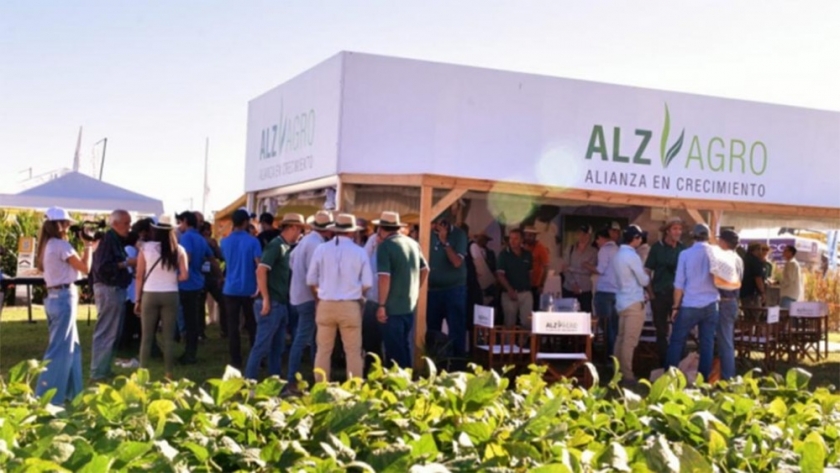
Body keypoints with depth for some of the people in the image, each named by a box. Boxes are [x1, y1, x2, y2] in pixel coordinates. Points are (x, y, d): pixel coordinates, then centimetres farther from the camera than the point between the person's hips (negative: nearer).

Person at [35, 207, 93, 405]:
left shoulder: (48, 245, 12)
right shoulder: (61, 245, -16)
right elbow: (85, 267, -11)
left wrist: (86, 247, 12)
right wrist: (88, 246, -1)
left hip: (54, 297, 10)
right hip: (64, 298, -10)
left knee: (71, 345, 17)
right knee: (60, 348, -4)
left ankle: (69, 391, 23)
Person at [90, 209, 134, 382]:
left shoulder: (117, 240, 15)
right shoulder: (108, 239, -15)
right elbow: (103, 266, -24)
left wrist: (129, 263, 3)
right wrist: (127, 263, -19)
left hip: (115, 289, 11)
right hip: (109, 289, -11)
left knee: (112, 333, 16)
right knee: (106, 333, -6)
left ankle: (104, 370, 24)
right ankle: (98, 373, 0)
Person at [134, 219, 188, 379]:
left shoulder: (145, 248, -2)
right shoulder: (178, 250, 0)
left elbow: (139, 276, -2)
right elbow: (185, 276, -5)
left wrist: (137, 299, 5)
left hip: (150, 295, -1)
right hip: (170, 295, 1)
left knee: (147, 337, 7)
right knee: (169, 336, 7)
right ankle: (168, 373, 10)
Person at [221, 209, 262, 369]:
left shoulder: (225, 242, 3)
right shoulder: (253, 241, -7)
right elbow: (259, 265, -14)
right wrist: (259, 288, -8)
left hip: (231, 289, 2)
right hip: (249, 289, -1)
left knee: (233, 326, 4)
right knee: (252, 325, 10)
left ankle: (236, 361, 4)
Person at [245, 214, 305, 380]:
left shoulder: (287, 248, 14)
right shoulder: (275, 245, -12)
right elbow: (261, 271, -20)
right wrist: (266, 299, -20)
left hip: (282, 304, 9)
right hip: (271, 304, -9)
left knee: (278, 347, 14)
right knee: (262, 346, -5)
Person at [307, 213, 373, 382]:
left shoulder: (321, 249, -2)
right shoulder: (359, 252, -4)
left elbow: (311, 280, 2)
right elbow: (367, 283, -4)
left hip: (325, 305, 2)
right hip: (350, 306, -1)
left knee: (323, 350, 11)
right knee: (354, 351, 7)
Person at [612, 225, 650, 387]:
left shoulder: (619, 254, 11)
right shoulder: (631, 256, -16)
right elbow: (644, 281, -10)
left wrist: (642, 274, 15)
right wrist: (647, 276, 10)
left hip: (622, 301, 9)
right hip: (634, 303, -9)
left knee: (621, 338, 12)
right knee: (630, 341, -6)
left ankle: (619, 373, 17)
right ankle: (627, 376, -4)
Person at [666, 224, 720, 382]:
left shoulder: (685, 254, -5)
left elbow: (679, 284, -3)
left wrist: (676, 306, 4)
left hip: (690, 305, -2)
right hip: (711, 305, 3)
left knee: (677, 340, 7)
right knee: (707, 343, 7)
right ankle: (704, 378, 9)